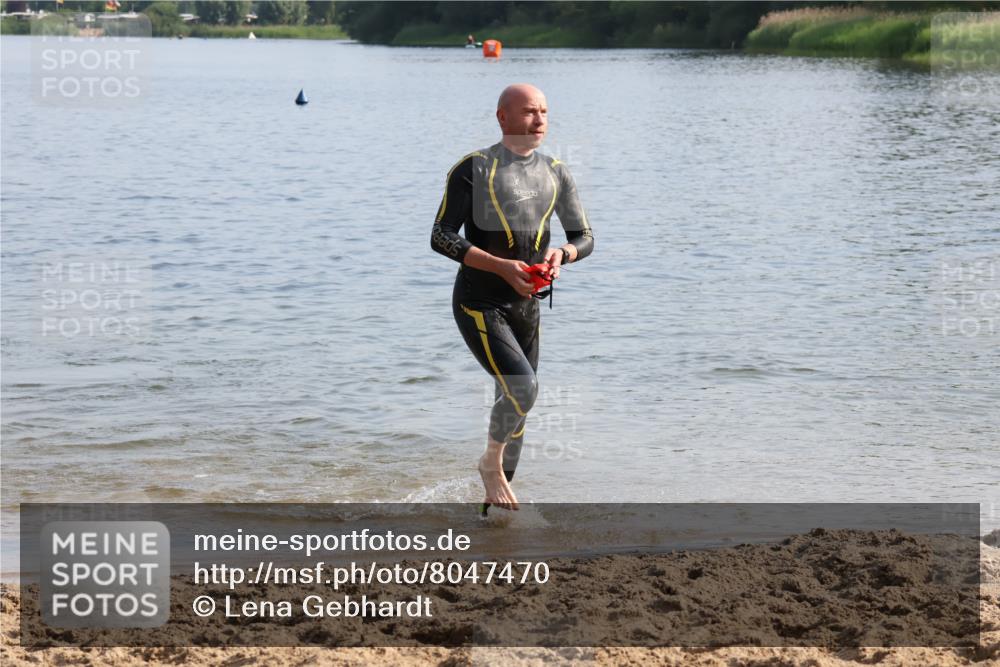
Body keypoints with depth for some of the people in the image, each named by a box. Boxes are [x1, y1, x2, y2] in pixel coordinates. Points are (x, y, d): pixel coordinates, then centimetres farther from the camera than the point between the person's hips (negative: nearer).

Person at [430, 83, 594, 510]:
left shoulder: (555, 174, 7)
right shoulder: (474, 169, -11)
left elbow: (584, 237, 12)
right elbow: (441, 238, -15)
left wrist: (562, 253, -13)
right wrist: (502, 267, -25)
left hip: (526, 307, 6)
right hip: (478, 305, -6)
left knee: (516, 401, 11)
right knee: (523, 389, -22)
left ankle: (494, 502, 27)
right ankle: (491, 462, 5)